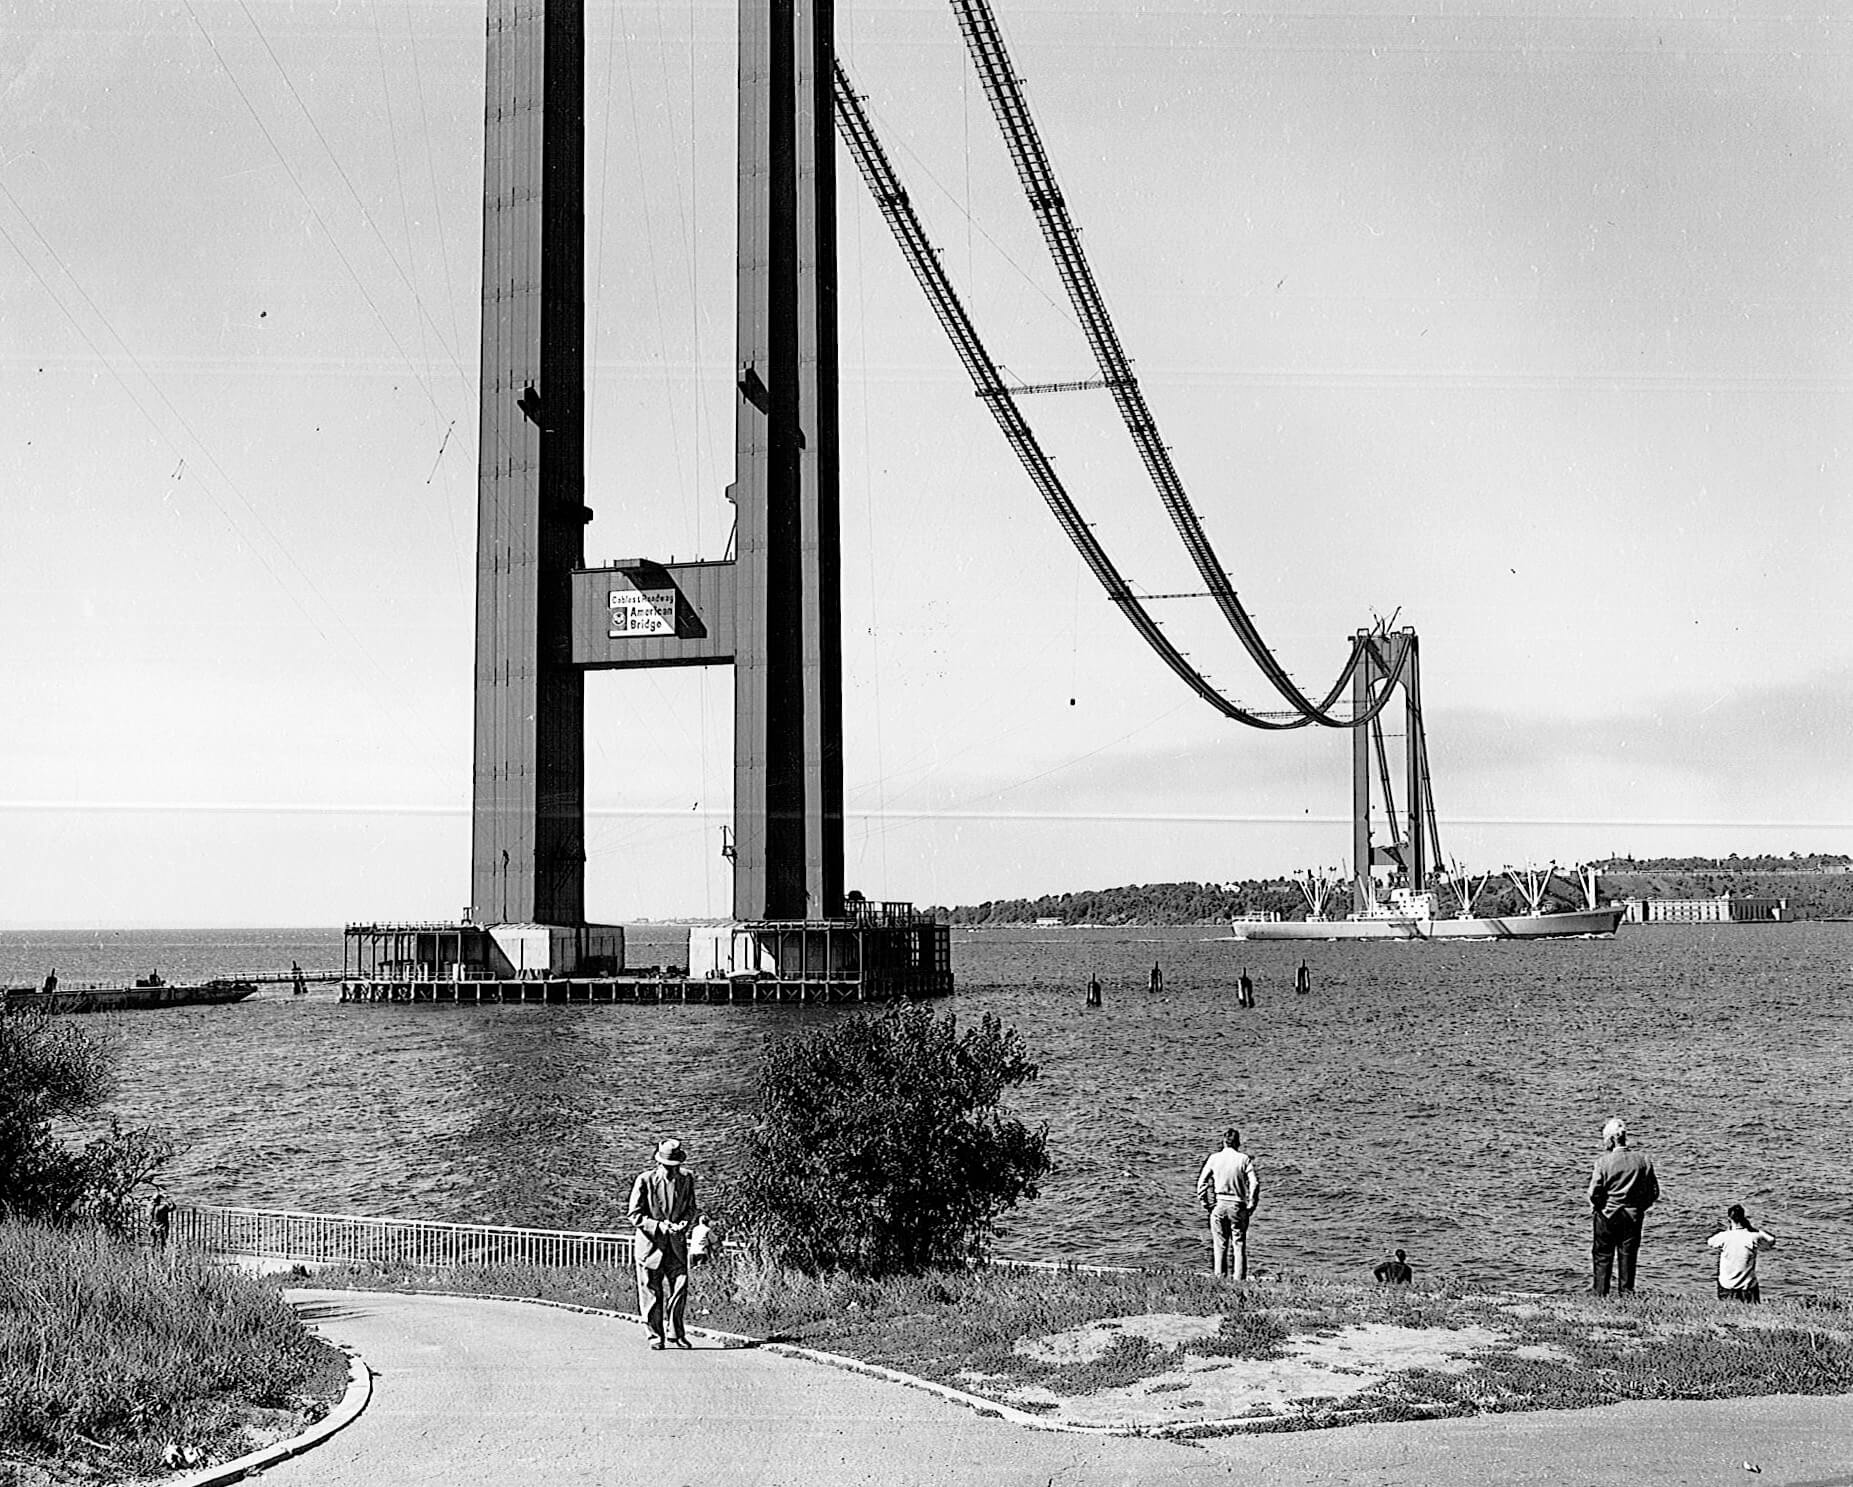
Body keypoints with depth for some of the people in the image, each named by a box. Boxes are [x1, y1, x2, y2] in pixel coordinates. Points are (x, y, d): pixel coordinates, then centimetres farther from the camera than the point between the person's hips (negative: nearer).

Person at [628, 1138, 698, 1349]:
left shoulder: (686, 1180, 3)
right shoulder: (645, 1180, -8)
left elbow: (691, 1210, 12)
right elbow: (635, 1214, -7)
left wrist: (684, 1224, -10)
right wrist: (658, 1226, -20)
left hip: (677, 1244, 3)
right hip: (650, 1243, -3)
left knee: (679, 1287, -6)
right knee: (651, 1291, 1)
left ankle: (674, 1332, 8)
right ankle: (655, 1335, 13)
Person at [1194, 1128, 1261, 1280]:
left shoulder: (1213, 1158, 1)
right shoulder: (1244, 1159, -4)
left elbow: (1201, 1182, -2)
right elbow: (1255, 1183, -10)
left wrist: (1204, 1203, 5)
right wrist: (1251, 1205, -2)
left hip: (1218, 1205, 1)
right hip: (1237, 1205, -1)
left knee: (1219, 1245, 8)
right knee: (1239, 1245, 5)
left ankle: (1220, 1277, 6)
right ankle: (1239, 1278, 0)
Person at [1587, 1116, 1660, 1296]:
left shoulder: (1603, 1161, -12)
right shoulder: (1643, 1159, -3)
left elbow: (1594, 1192, -12)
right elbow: (1654, 1192, 1)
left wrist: (1596, 1207, 7)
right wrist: (1641, 1207, 14)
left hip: (1607, 1214, -2)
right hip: (1634, 1214, 2)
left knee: (1603, 1256, 9)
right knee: (1628, 1255, 10)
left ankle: (1600, 1293, 13)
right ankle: (1626, 1292, 11)